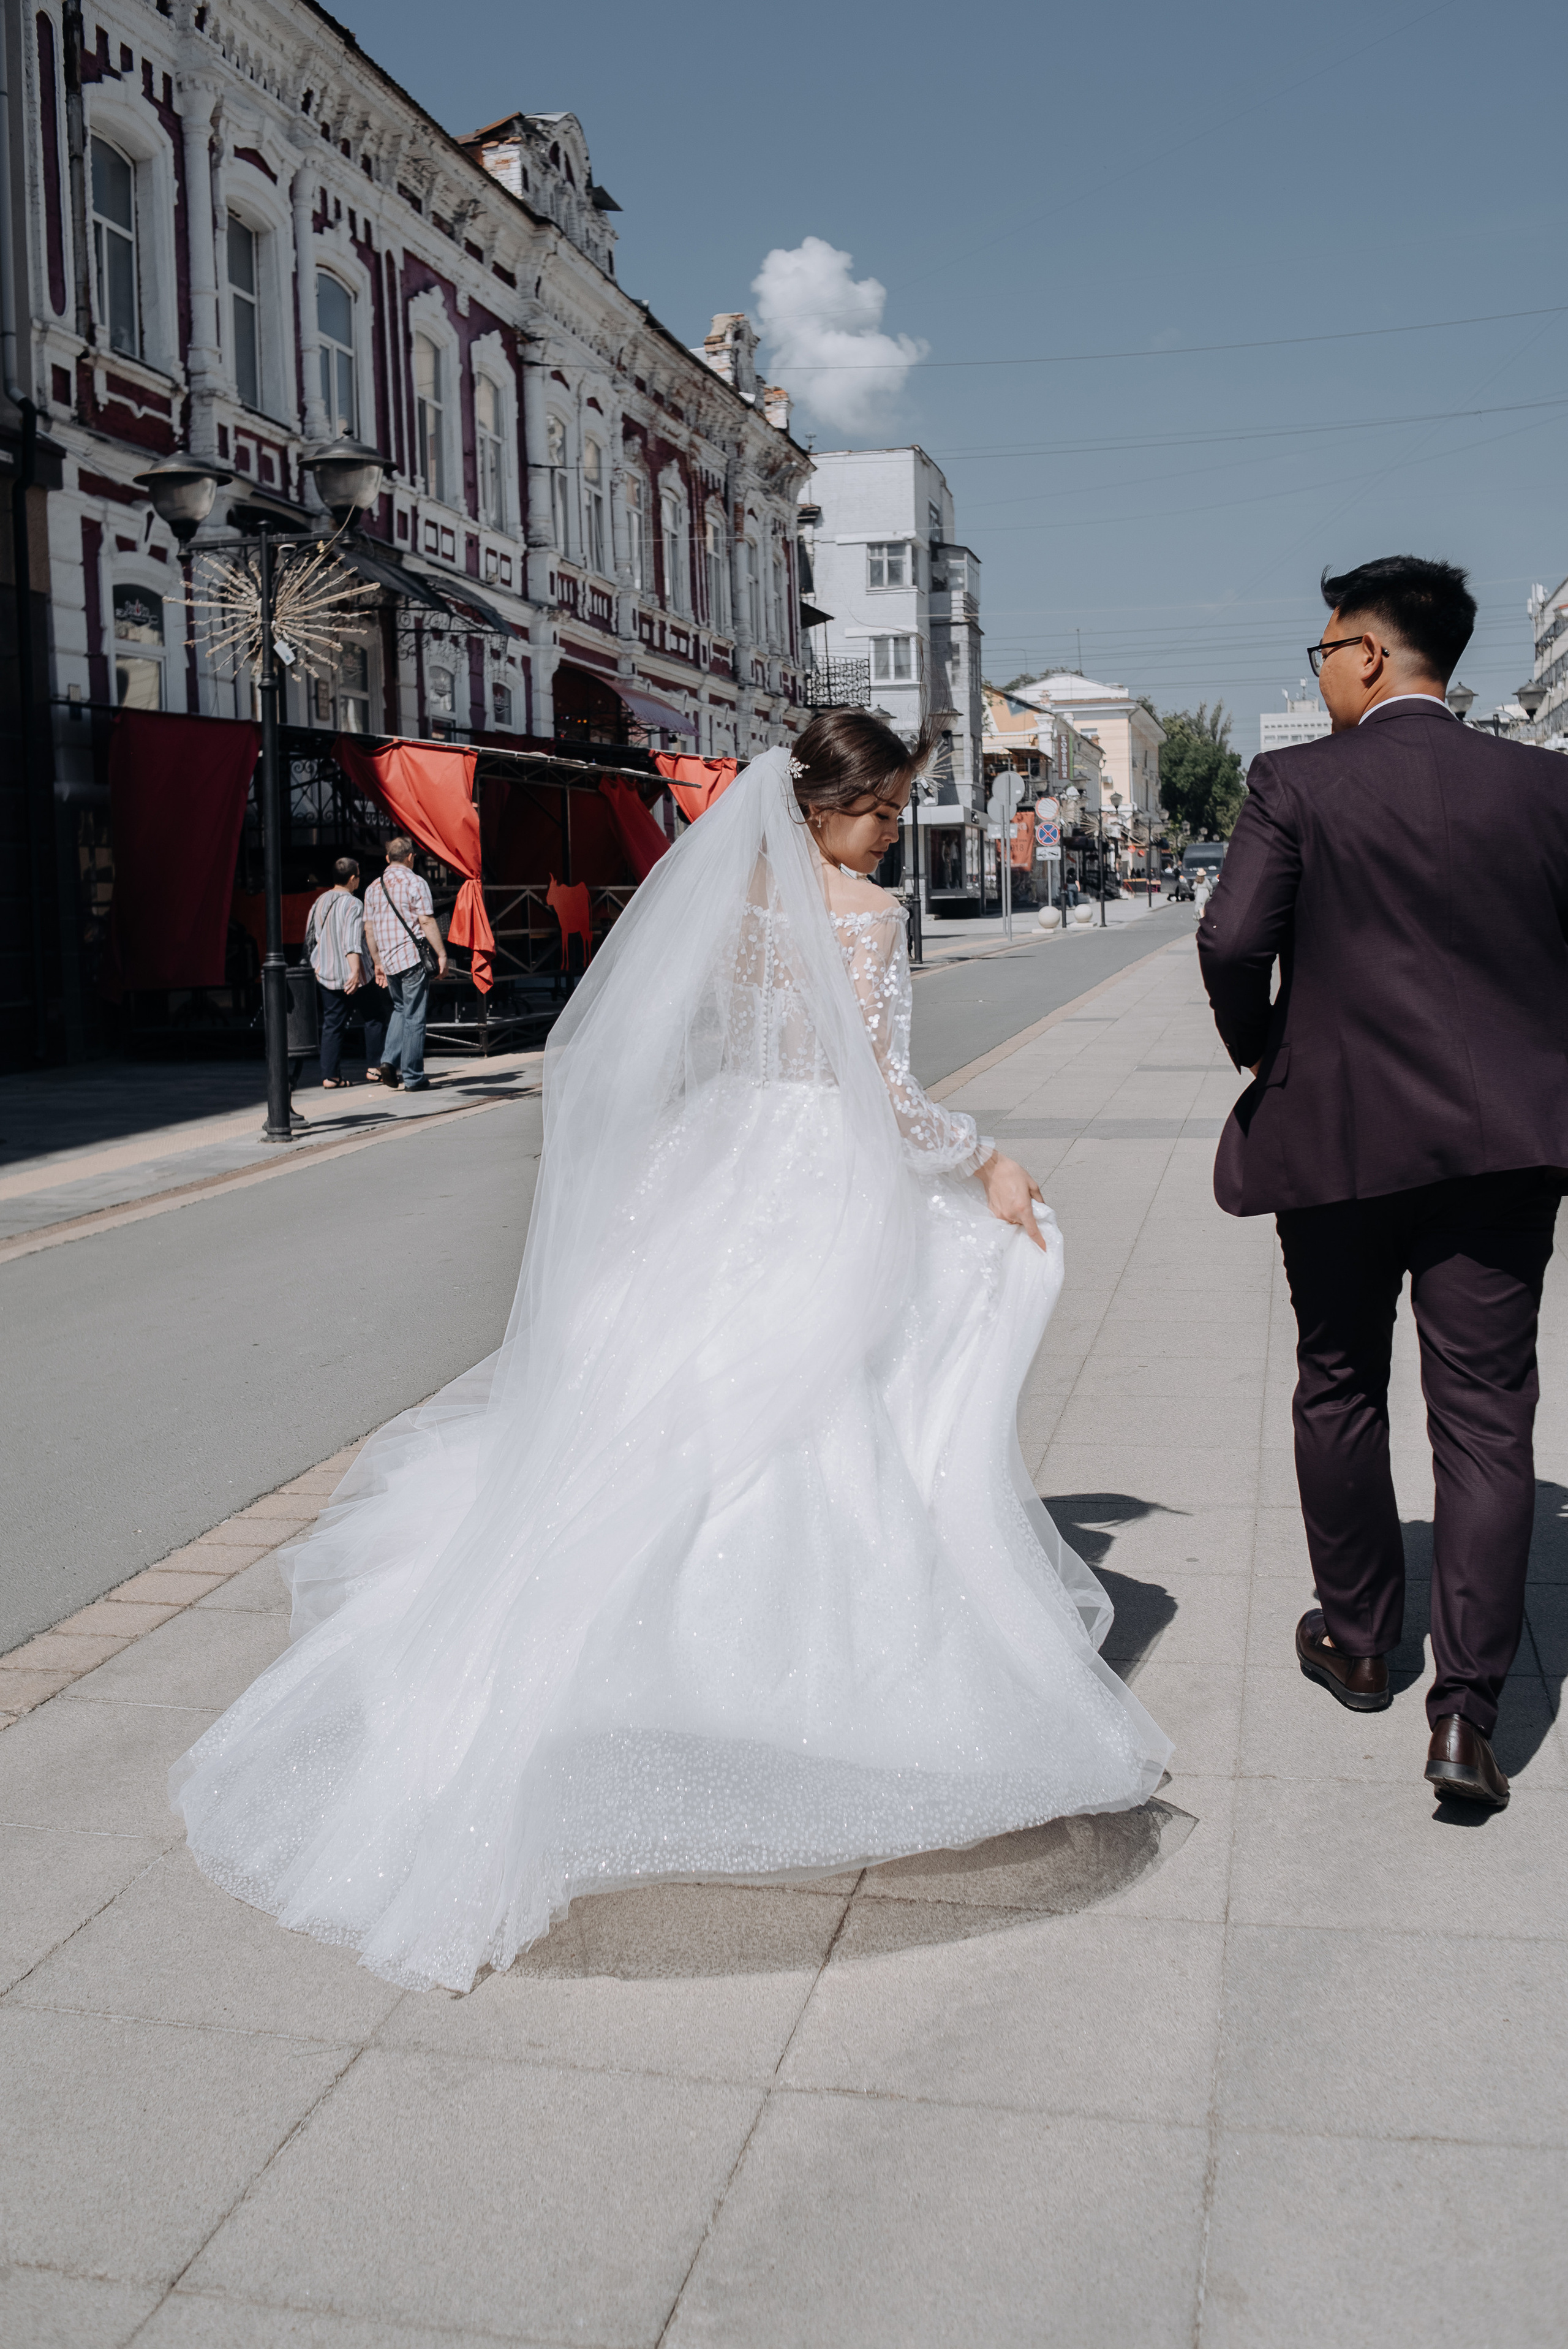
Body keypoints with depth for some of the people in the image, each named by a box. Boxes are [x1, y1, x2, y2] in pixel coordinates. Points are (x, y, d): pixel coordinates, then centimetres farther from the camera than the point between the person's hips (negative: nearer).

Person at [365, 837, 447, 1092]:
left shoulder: (374, 887, 12)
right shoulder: (415, 883, -6)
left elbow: (369, 928, 14)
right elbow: (427, 922, -13)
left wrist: (378, 962, 21)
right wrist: (442, 955, -9)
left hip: (389, 961, 6)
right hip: (413, 958, -6)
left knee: (401, 1009, 22)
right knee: (415, 1017, -1)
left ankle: (389, 1062, 5)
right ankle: (413, 1077, 1)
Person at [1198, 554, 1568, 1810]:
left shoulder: (1295, 783, -6)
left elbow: (1233, 941, -15)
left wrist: (1258, 1049, 4)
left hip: (1336, 1132, -1)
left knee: (1341, 1391, 17)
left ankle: (1358, 1643, 31)